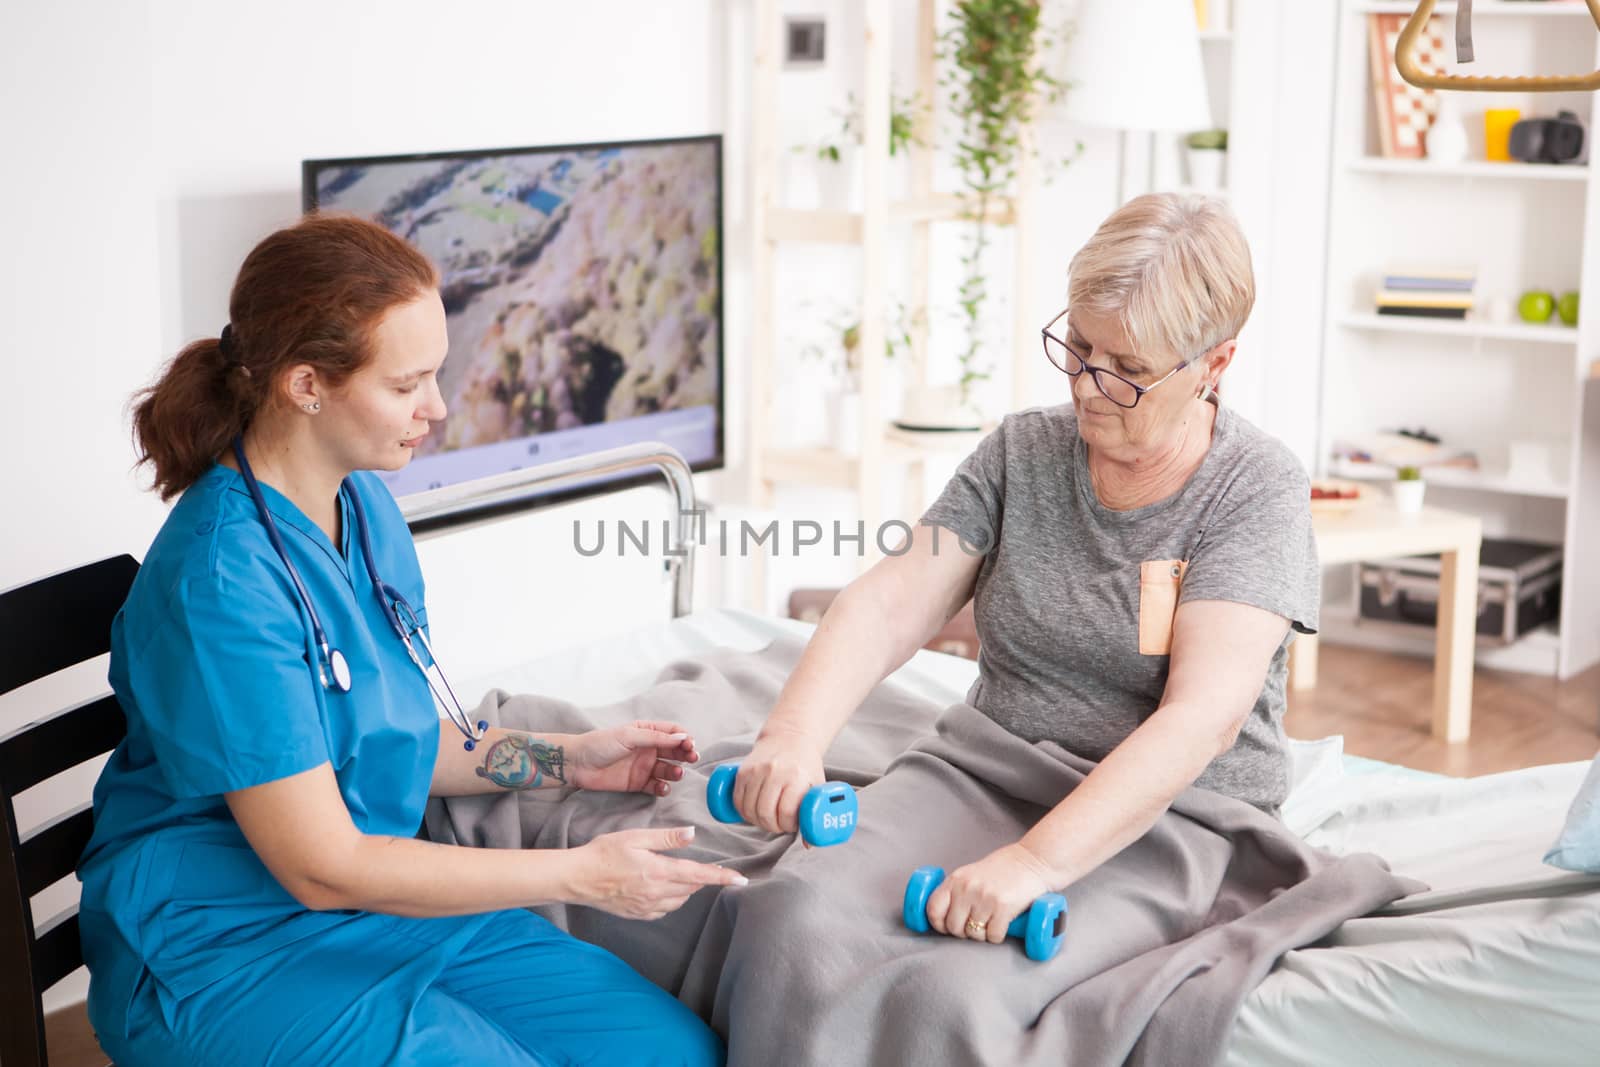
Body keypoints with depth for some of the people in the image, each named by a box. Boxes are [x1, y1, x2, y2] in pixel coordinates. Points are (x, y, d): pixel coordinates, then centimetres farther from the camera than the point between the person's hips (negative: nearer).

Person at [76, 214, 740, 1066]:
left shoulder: (364, 505, 3)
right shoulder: (217, 580, -24)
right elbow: (321, 867, -21)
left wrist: (566, 760, 3)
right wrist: (582, 874, -19)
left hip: (380, 897, 8)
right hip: (227, 953, -8)